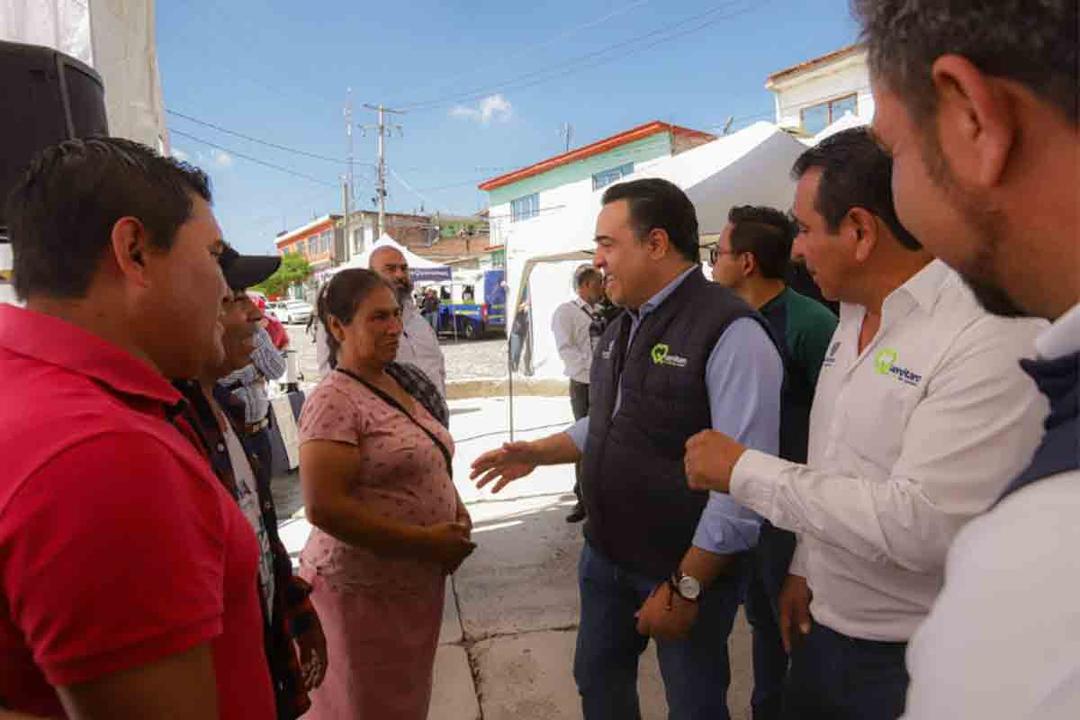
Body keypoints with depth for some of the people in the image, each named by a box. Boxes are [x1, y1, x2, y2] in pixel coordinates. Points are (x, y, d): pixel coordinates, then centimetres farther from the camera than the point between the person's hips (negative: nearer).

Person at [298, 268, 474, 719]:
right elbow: (323, 508, -26)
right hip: (363, 588, -7)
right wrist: (424, 540, -23)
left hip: (419, 579, 8)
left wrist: (457, 509, -1)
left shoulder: (403, 384, 6)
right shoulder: (334, 401, -20)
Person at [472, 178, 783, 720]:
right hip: (605, 555, 8)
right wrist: (537, 453, 10)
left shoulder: (730, 333, -22)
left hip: (686, 572, -7)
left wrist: (686, 587, -20)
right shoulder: (623, 327, 6)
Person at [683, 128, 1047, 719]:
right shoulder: (853, 319, 5)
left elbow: (923, 525, -30)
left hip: (912, 664, -7)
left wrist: (744, 470, -24)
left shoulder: (990, 337, -23)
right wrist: (804, 567, 10)